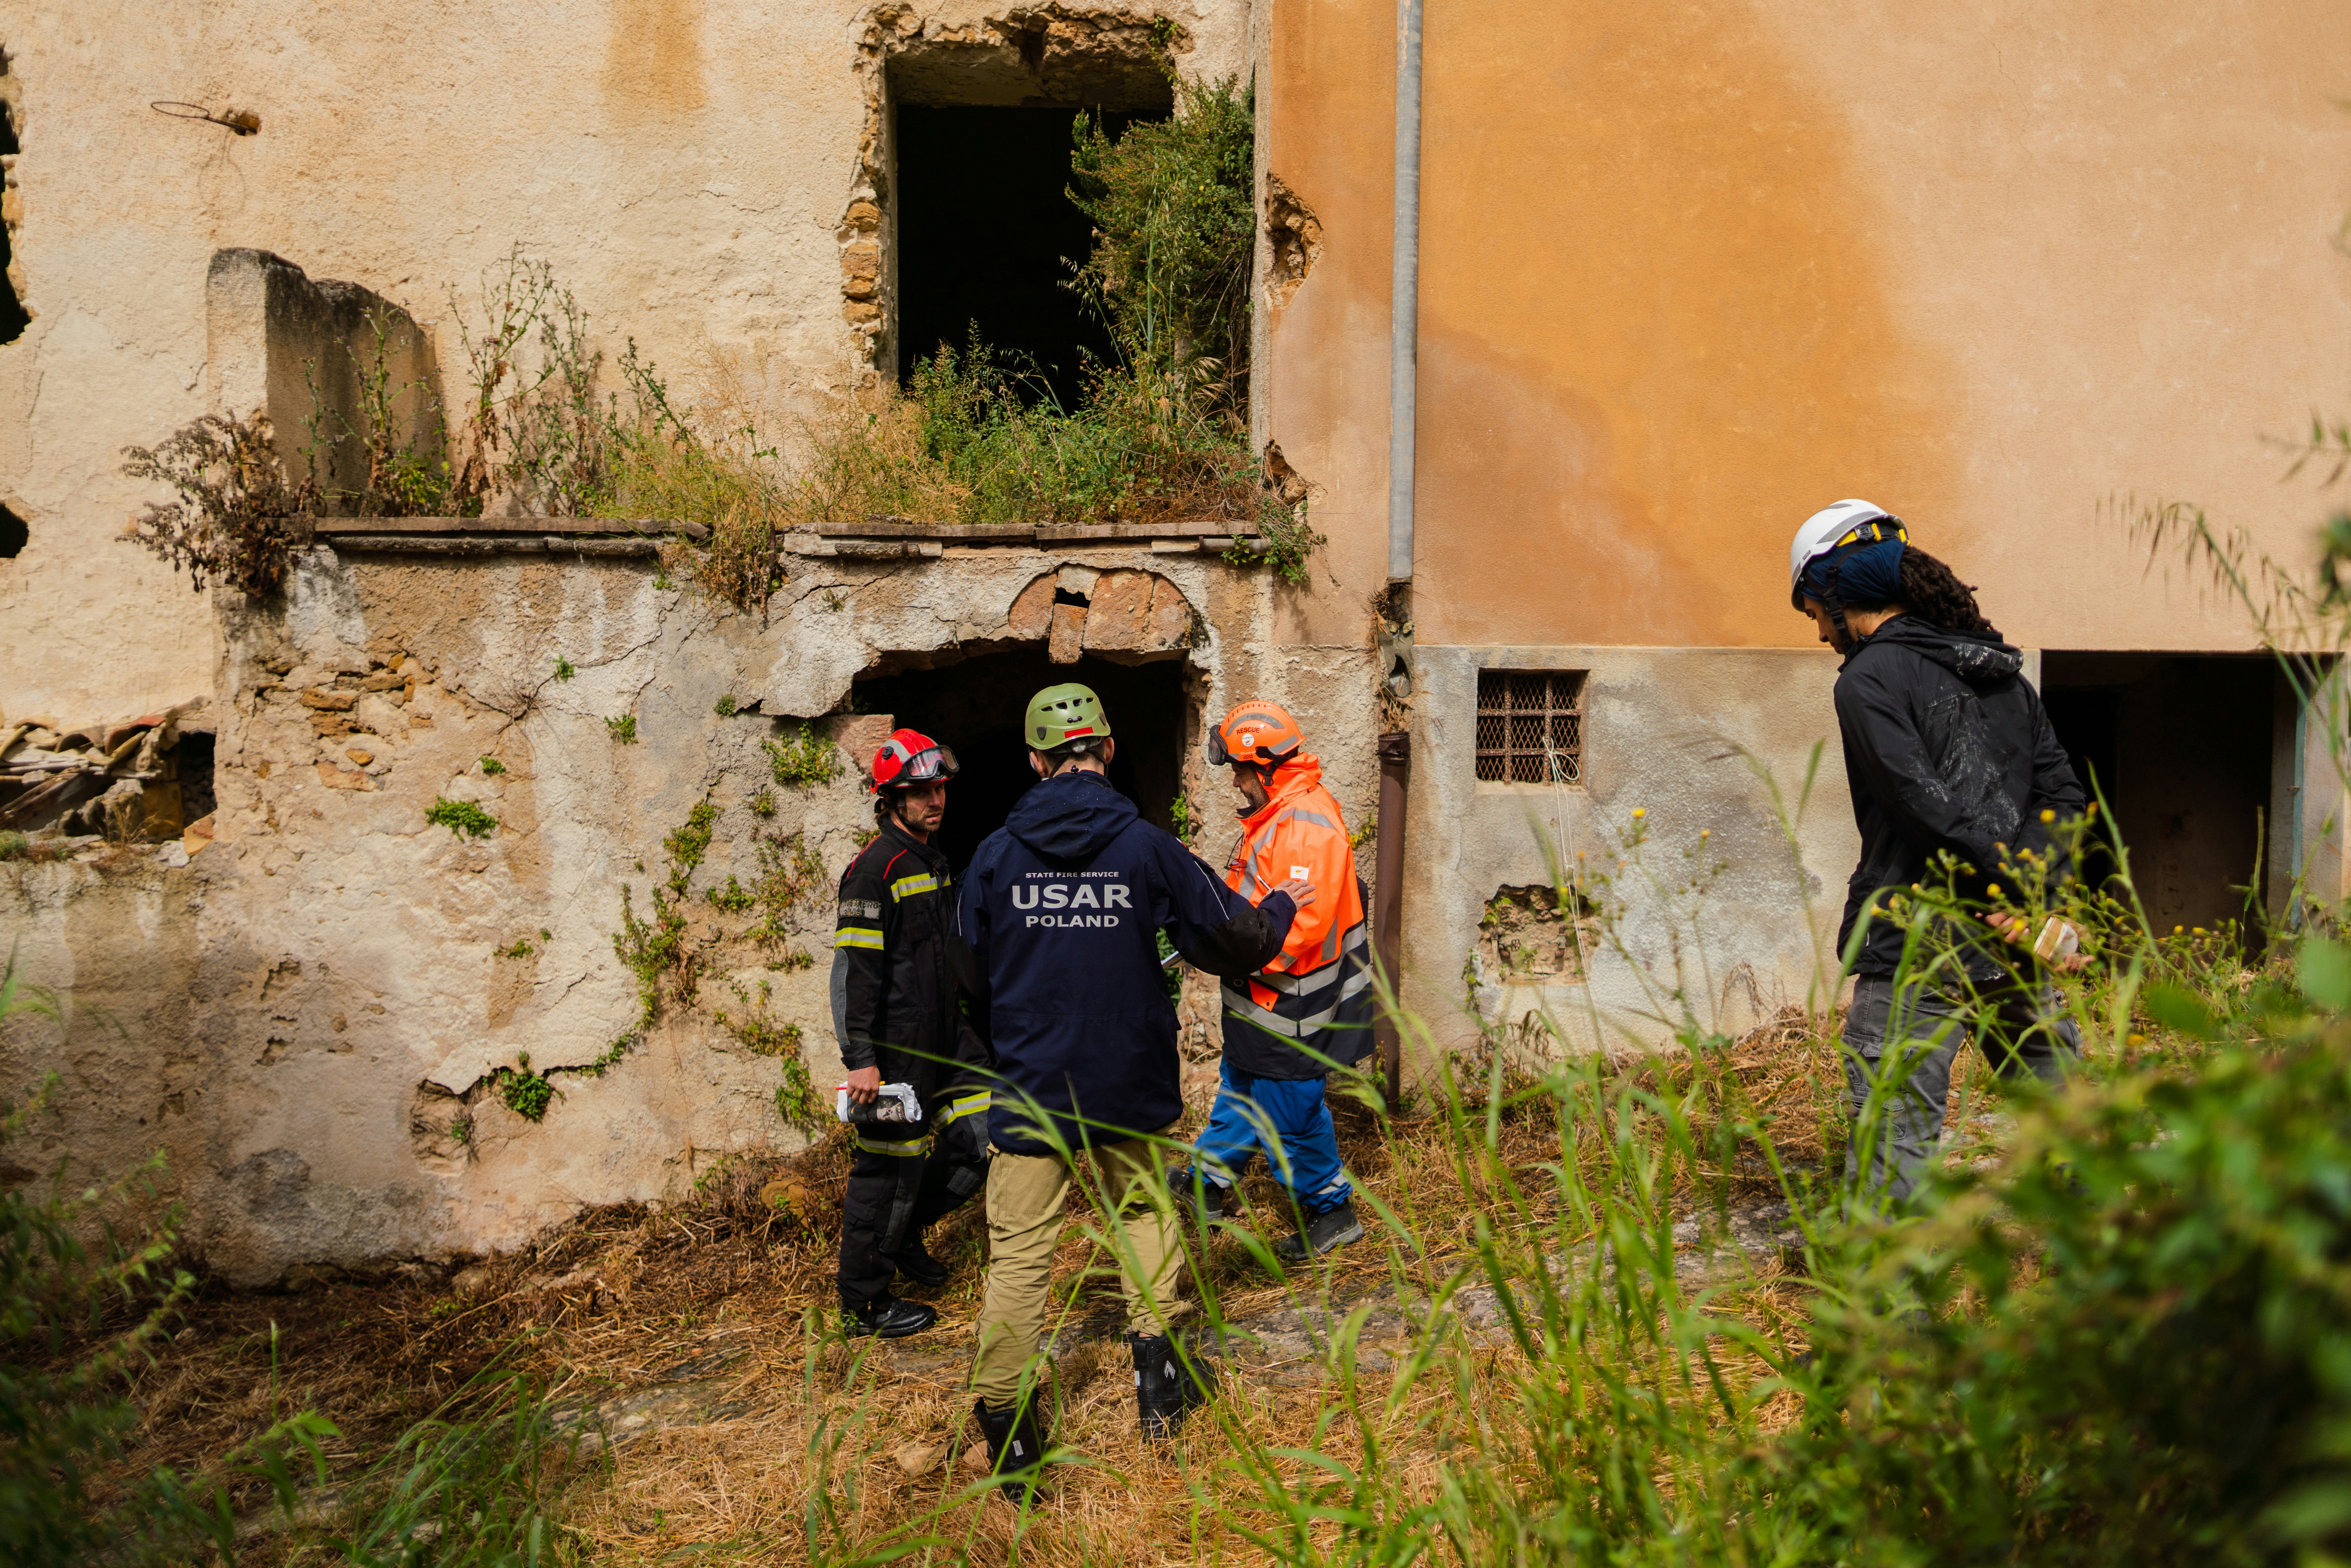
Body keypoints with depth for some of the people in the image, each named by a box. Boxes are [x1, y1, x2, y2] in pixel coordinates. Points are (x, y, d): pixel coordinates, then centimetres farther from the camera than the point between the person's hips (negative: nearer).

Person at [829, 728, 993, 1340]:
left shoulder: (935, 862, 14)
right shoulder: (875, 869, -15)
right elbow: (855, 971, -19)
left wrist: (969, 1023, 25)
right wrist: (861, 1058, -22)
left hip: (944, 1036, 9)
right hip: (896, 1046, -9)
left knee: (985, 1134, 6)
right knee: (891, 1164, -1)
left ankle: (906, 1229, 26)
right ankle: (864, 1305, 14)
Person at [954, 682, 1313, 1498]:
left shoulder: (996, 854, -5)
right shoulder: (1146, 847, -8)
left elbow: (966, 973, 6)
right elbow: (1232, 940, -1)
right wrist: (1280, 908, 20)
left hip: (1029, 1086, -1)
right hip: (1130, 1086, 1)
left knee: (1020, 1251, 3)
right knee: (1144, 1211, 24)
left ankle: (1007, 1428, 4)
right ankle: (1159, 1378, 27)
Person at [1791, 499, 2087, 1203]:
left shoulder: (1869, 680, -8)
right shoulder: (2003, 671, 16)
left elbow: (1930, 806, -19)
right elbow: (2061, 794, 9)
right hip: (2014, 953, 7)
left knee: (1892, 1141, -5)